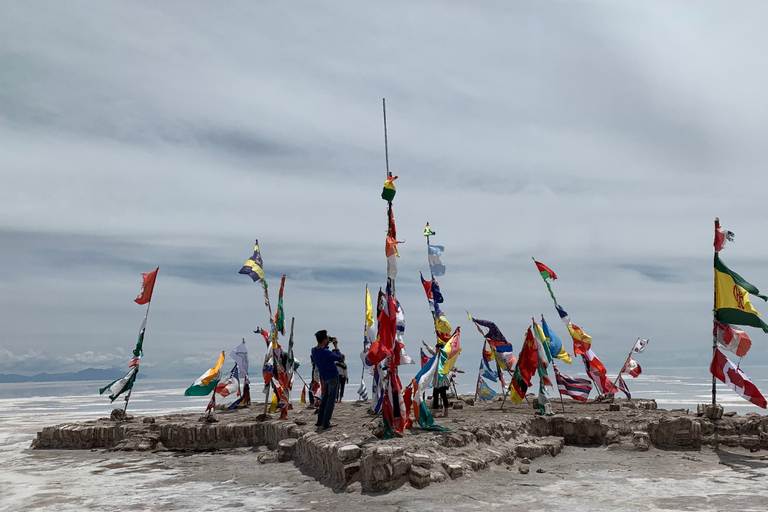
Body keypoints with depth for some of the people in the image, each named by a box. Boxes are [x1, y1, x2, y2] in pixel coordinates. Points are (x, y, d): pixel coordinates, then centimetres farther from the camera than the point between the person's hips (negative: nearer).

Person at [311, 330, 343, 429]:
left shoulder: (314, 350, -2)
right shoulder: (326, 353, -26)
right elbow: (339, 357, -13)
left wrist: (327, 344, 8)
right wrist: (336, 345, -5)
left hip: (324, 378, 7)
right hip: (333, 377, -7)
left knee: (324, 399, 18)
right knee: (331, 400, 0)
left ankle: (320, 421, 21)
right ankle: (326, 423, 2)